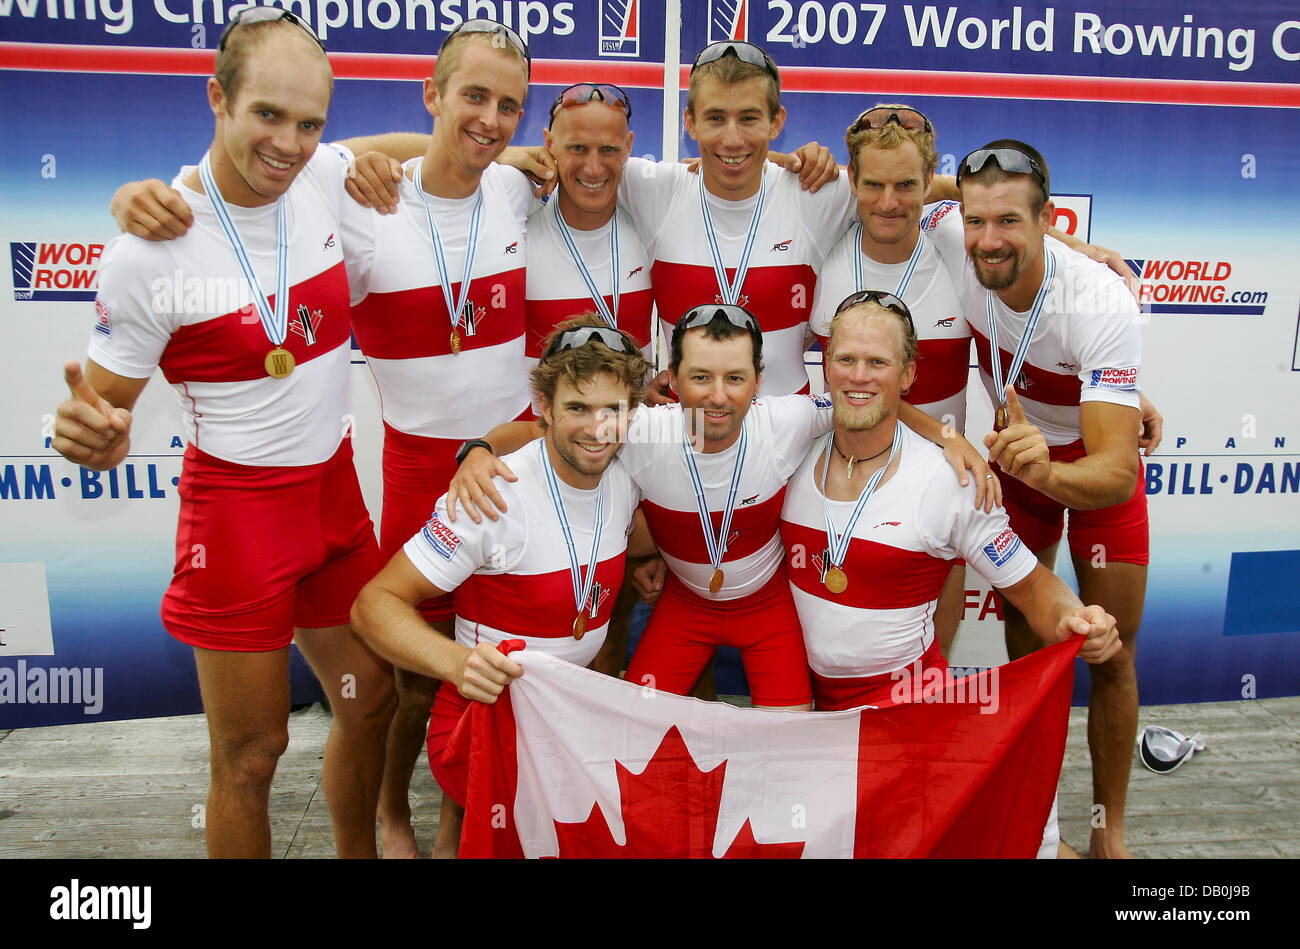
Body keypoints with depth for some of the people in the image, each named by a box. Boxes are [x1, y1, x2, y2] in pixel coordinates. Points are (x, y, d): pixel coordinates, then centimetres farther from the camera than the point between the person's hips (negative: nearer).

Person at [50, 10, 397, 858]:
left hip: (334, 488, 5)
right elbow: (109, 416, -10)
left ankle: (358, 853, 44)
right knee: (251, 752, 6)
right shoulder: (150, 252, -18)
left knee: (371, 699, 19)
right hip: (236, 508, -5)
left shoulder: (328, 179, -5)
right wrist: (91, 436, -31)